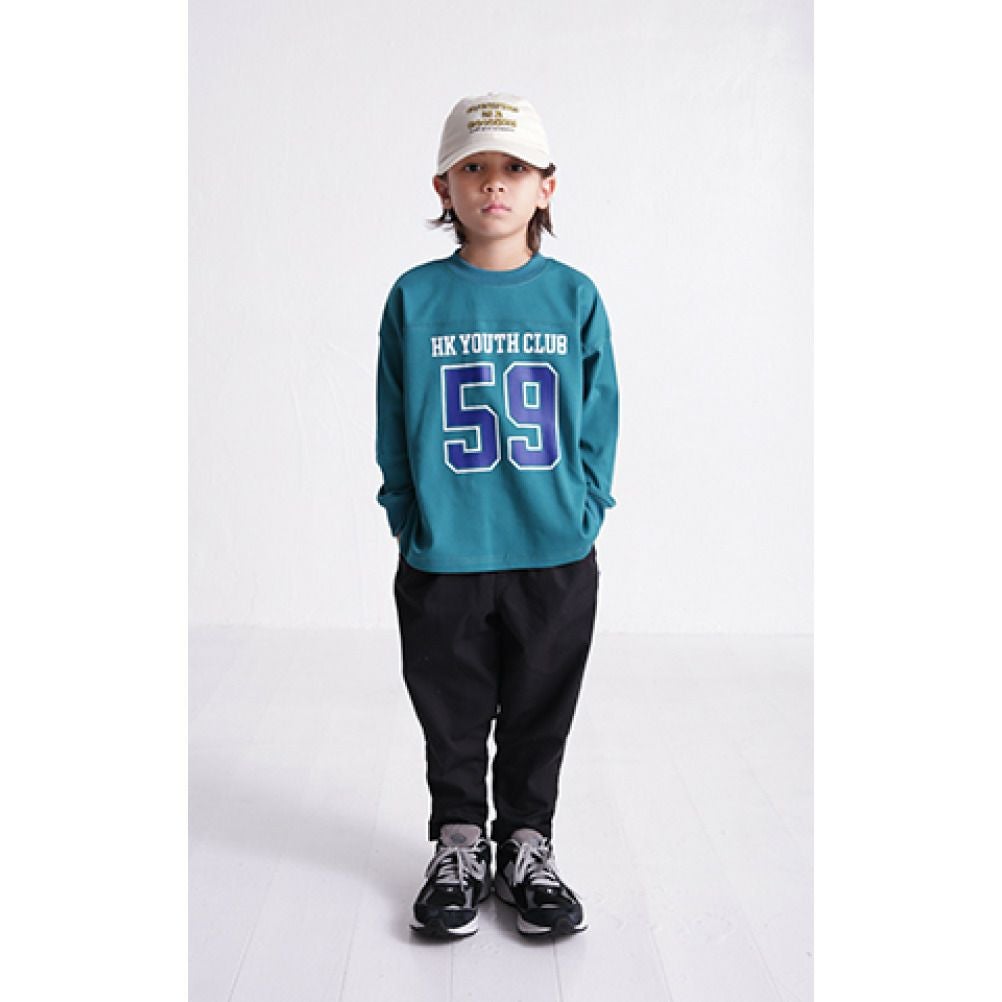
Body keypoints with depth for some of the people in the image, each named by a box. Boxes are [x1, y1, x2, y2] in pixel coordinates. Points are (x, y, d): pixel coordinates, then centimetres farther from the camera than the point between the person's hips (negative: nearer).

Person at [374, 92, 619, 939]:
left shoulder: (574, 296, 0)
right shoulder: (415, 298, -1)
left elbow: (598, 422, 3)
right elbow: (394, 425, 3)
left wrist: (584, 513, -4)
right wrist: (410, 519, -2)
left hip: (555, 558, 1)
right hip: (442, 559, 0)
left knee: (539, 717, 14)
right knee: (453, 717, 14)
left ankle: (528, 847, 33)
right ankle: (458, 846, 34)